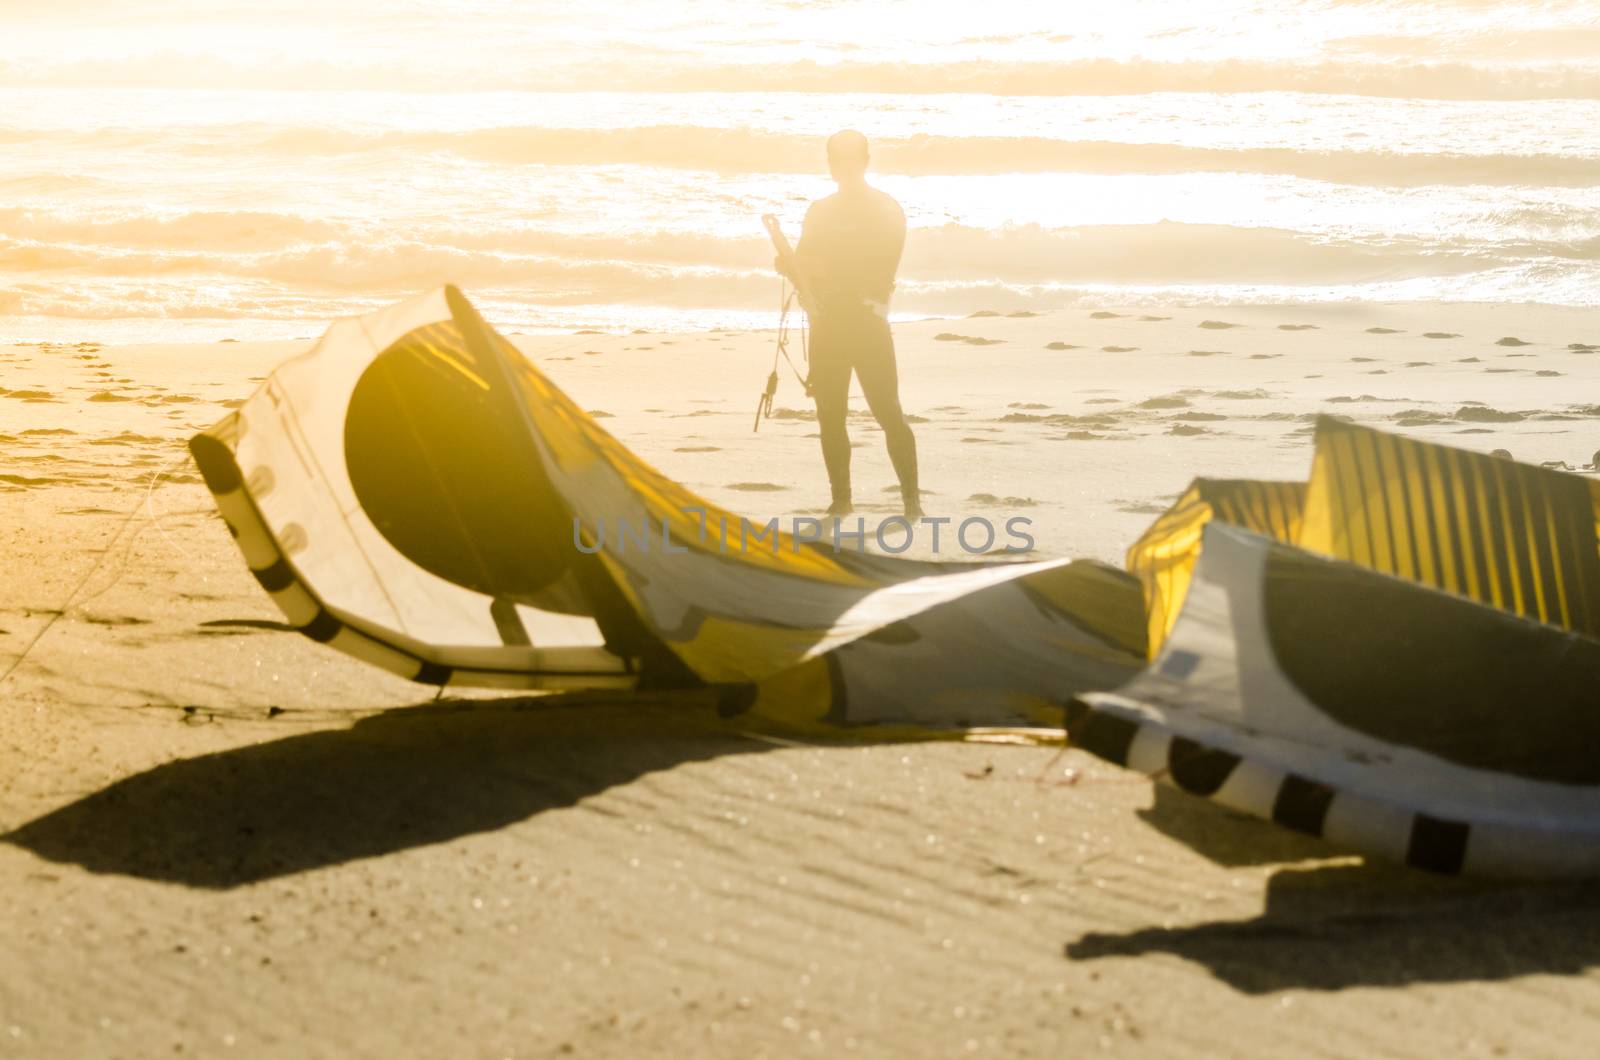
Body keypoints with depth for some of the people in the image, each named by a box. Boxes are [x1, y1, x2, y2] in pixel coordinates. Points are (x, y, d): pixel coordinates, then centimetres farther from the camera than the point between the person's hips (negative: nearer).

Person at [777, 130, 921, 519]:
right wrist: (792, 266, -9)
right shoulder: (820, 211, 15)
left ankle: (911, 497, -5)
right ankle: (841, 498, 11)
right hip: (826, 322, 5)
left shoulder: (887, 210, -1)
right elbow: (803, 270, 15)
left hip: (868, 321, -5)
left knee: (888, 412, -9)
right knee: (830, 415, 3)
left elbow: (880, 271, -10)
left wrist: (829, 269, -19)